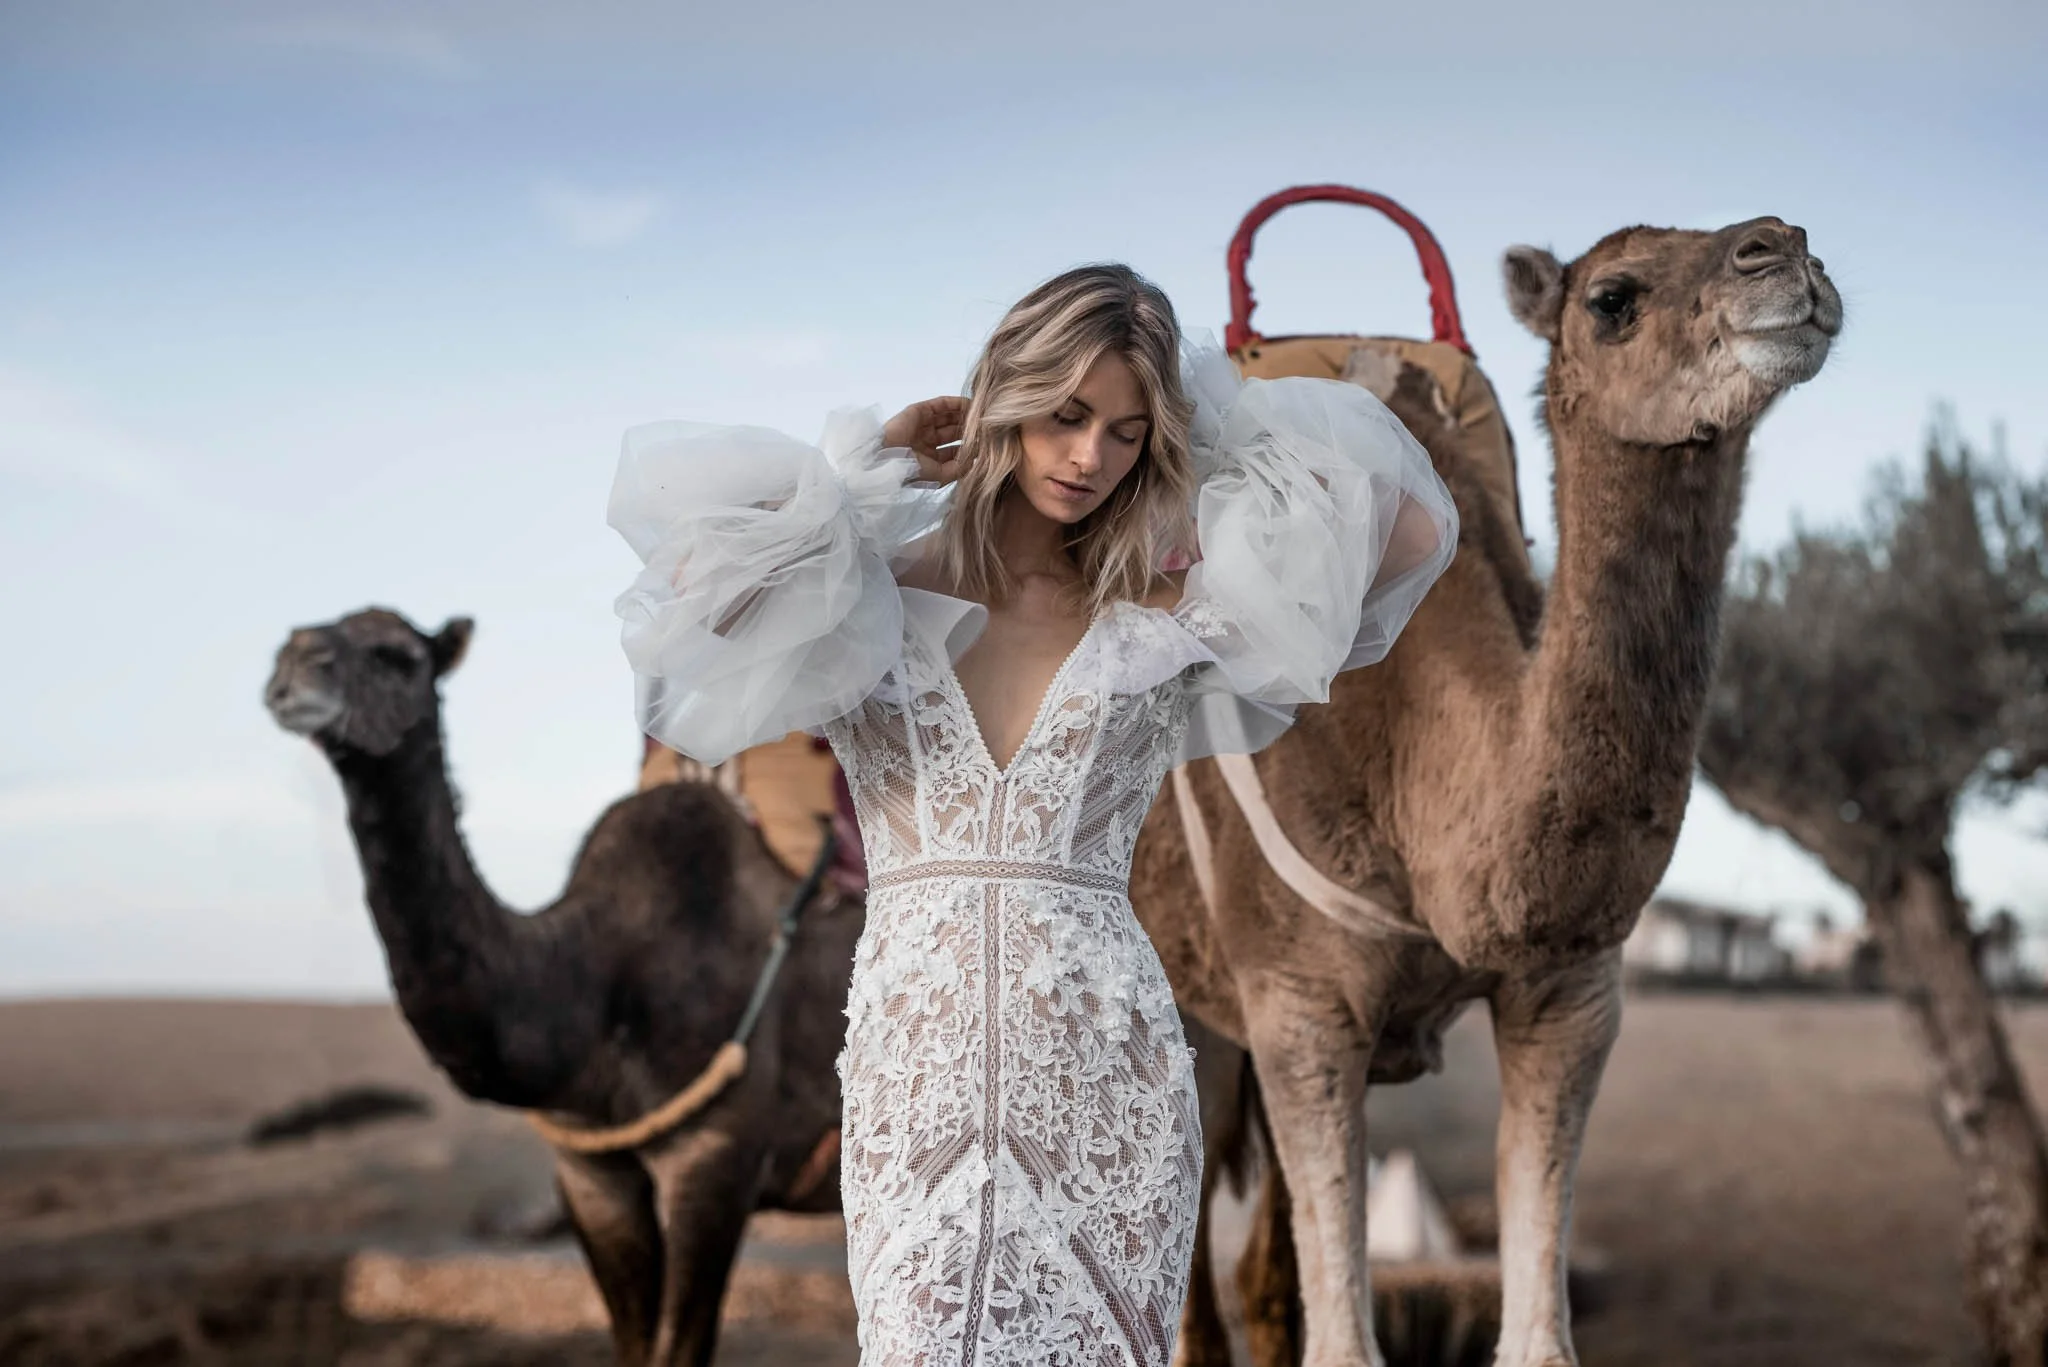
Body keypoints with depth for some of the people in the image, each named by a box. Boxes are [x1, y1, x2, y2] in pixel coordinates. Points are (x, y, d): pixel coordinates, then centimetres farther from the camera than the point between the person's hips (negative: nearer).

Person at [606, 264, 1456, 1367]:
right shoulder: (873, 590, 6)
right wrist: (862, 459, 2)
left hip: (1104, 1069, 1)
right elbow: (698, 569, -11)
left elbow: (1415, 530, 3)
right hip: (914, 1067, -1)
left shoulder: (1158, 616, 7)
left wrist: (1216, 438, 8)